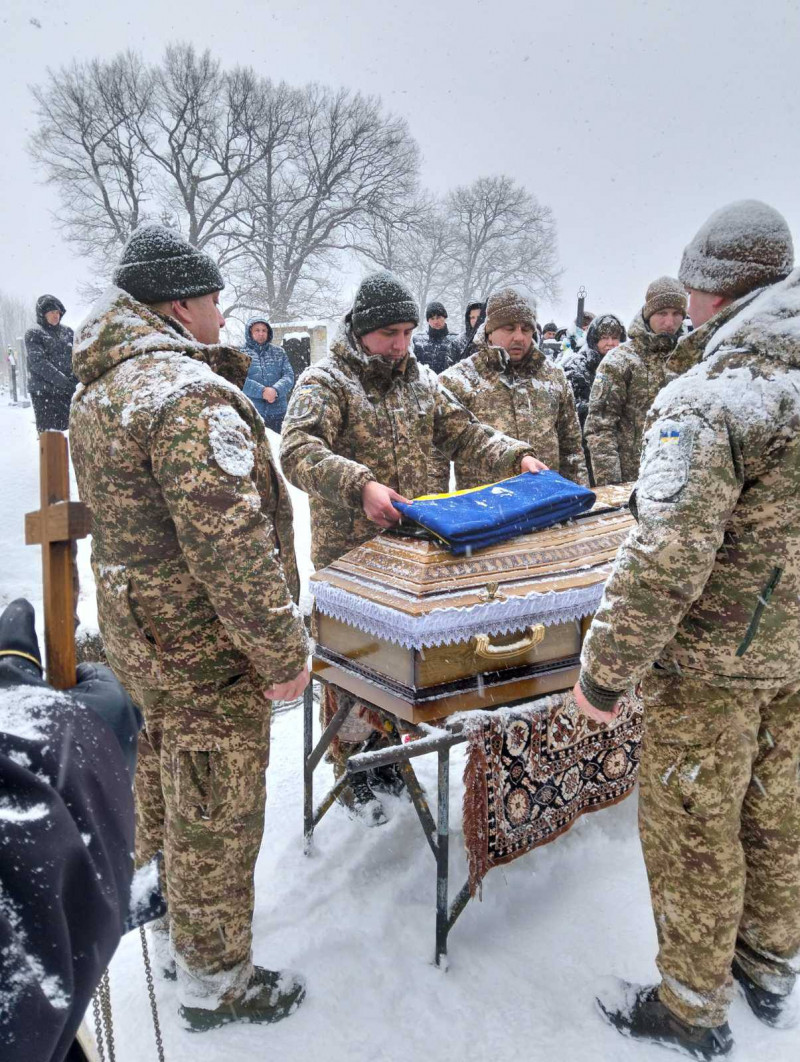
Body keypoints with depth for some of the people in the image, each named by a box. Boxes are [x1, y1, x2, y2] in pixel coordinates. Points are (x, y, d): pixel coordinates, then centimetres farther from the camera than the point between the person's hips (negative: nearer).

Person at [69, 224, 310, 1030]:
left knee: (166, 790, 26)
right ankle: (214, 985, 28)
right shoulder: (191, 394, -25)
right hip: (206, 651, -10)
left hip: (139, 632, 10)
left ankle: (176, 926, 48)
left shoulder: (99, 390, 9)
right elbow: (230, 543, -29)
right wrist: (283, 653, -21)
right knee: (217, 818, 8)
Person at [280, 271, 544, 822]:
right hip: (349, 551, -6)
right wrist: (359, 486, -41)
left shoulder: (420, 379, 11)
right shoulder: (326, 381, -10)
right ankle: (352, 769, 22)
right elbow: (299, 451, -25)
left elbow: (464, 432, 12)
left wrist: (515, 455, -7)